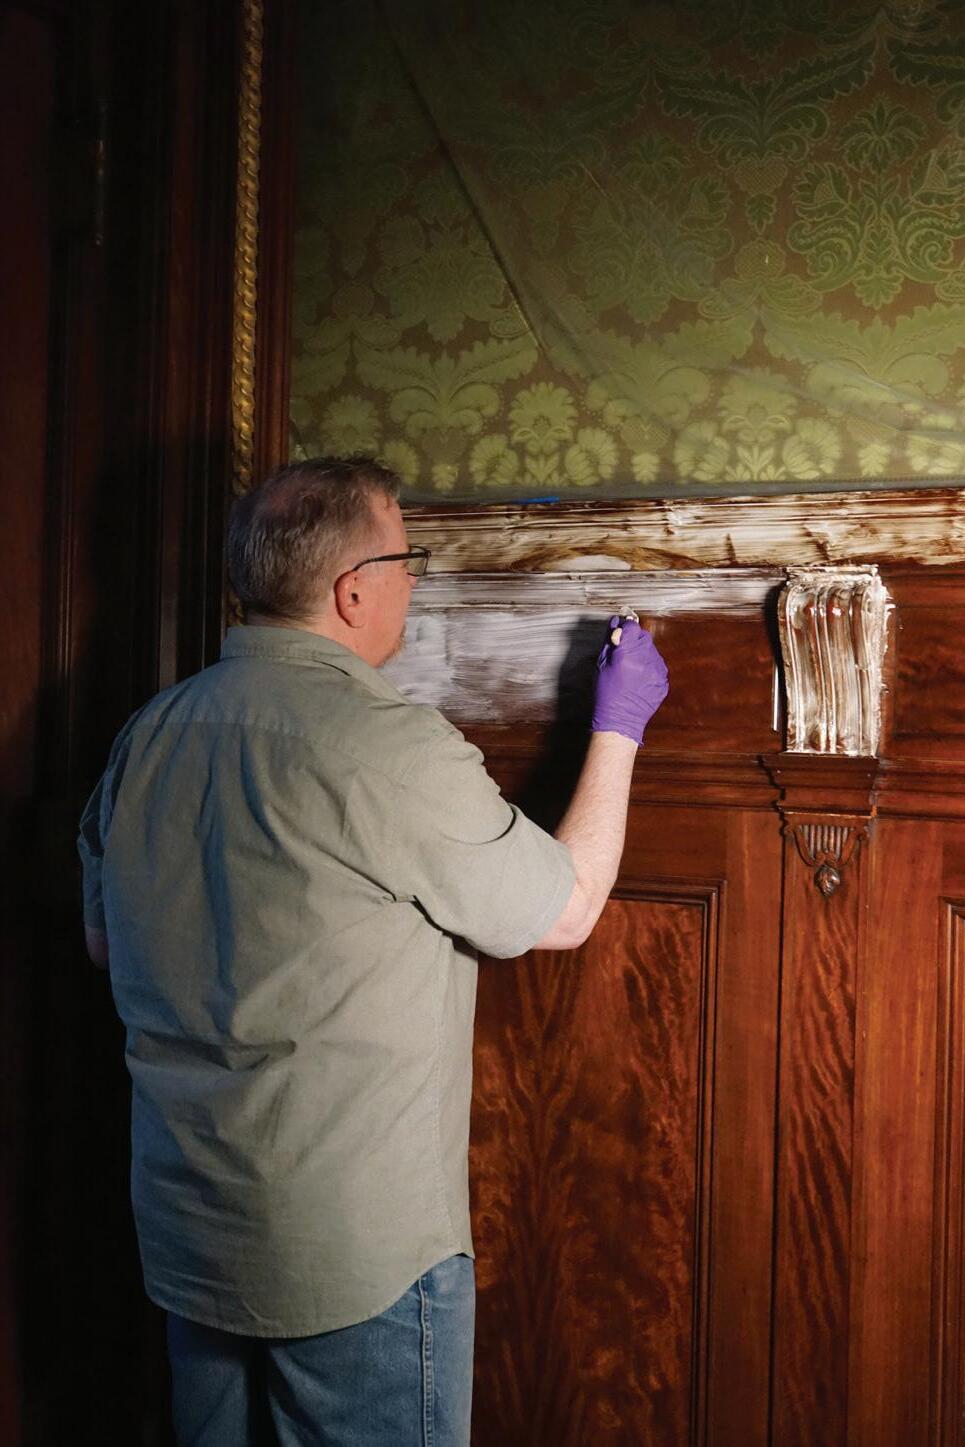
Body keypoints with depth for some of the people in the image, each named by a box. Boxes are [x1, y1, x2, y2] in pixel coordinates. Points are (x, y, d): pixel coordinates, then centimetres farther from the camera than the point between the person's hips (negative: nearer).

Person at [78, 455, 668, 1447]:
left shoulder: (145, 736, 0)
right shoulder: (387, 744, -22)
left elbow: (106, 942, 14)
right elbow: (564, 911, -9)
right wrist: (617, 727, 1)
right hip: (358, 1248, -7)